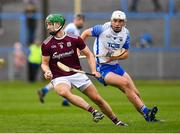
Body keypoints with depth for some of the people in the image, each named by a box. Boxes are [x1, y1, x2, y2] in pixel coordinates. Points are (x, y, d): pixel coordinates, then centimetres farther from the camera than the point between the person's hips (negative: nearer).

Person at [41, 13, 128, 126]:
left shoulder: (74, 39, -5)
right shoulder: (46, 45, -5)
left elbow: (89, 54, 6)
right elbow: (45, 63, 4)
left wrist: (94, 70, -7)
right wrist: (47, 71, -18)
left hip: (77, 74, 1)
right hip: (59, 78, -1)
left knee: (98, 99, 0)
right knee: (63, 92, -37)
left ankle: (116, 120, 20)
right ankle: (93, 111, -34)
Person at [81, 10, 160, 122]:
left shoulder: (125, 33, 2)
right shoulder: (103, 29, -13)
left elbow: (126, 54, 9)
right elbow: (86, 33, 2)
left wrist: (115, 57, -12)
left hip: (115, 66, 6)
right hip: (102, 69, -6)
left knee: (135, 93, 0)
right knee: (125, 83, -27)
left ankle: (149, 117, 12)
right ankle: (146, 112, -27)